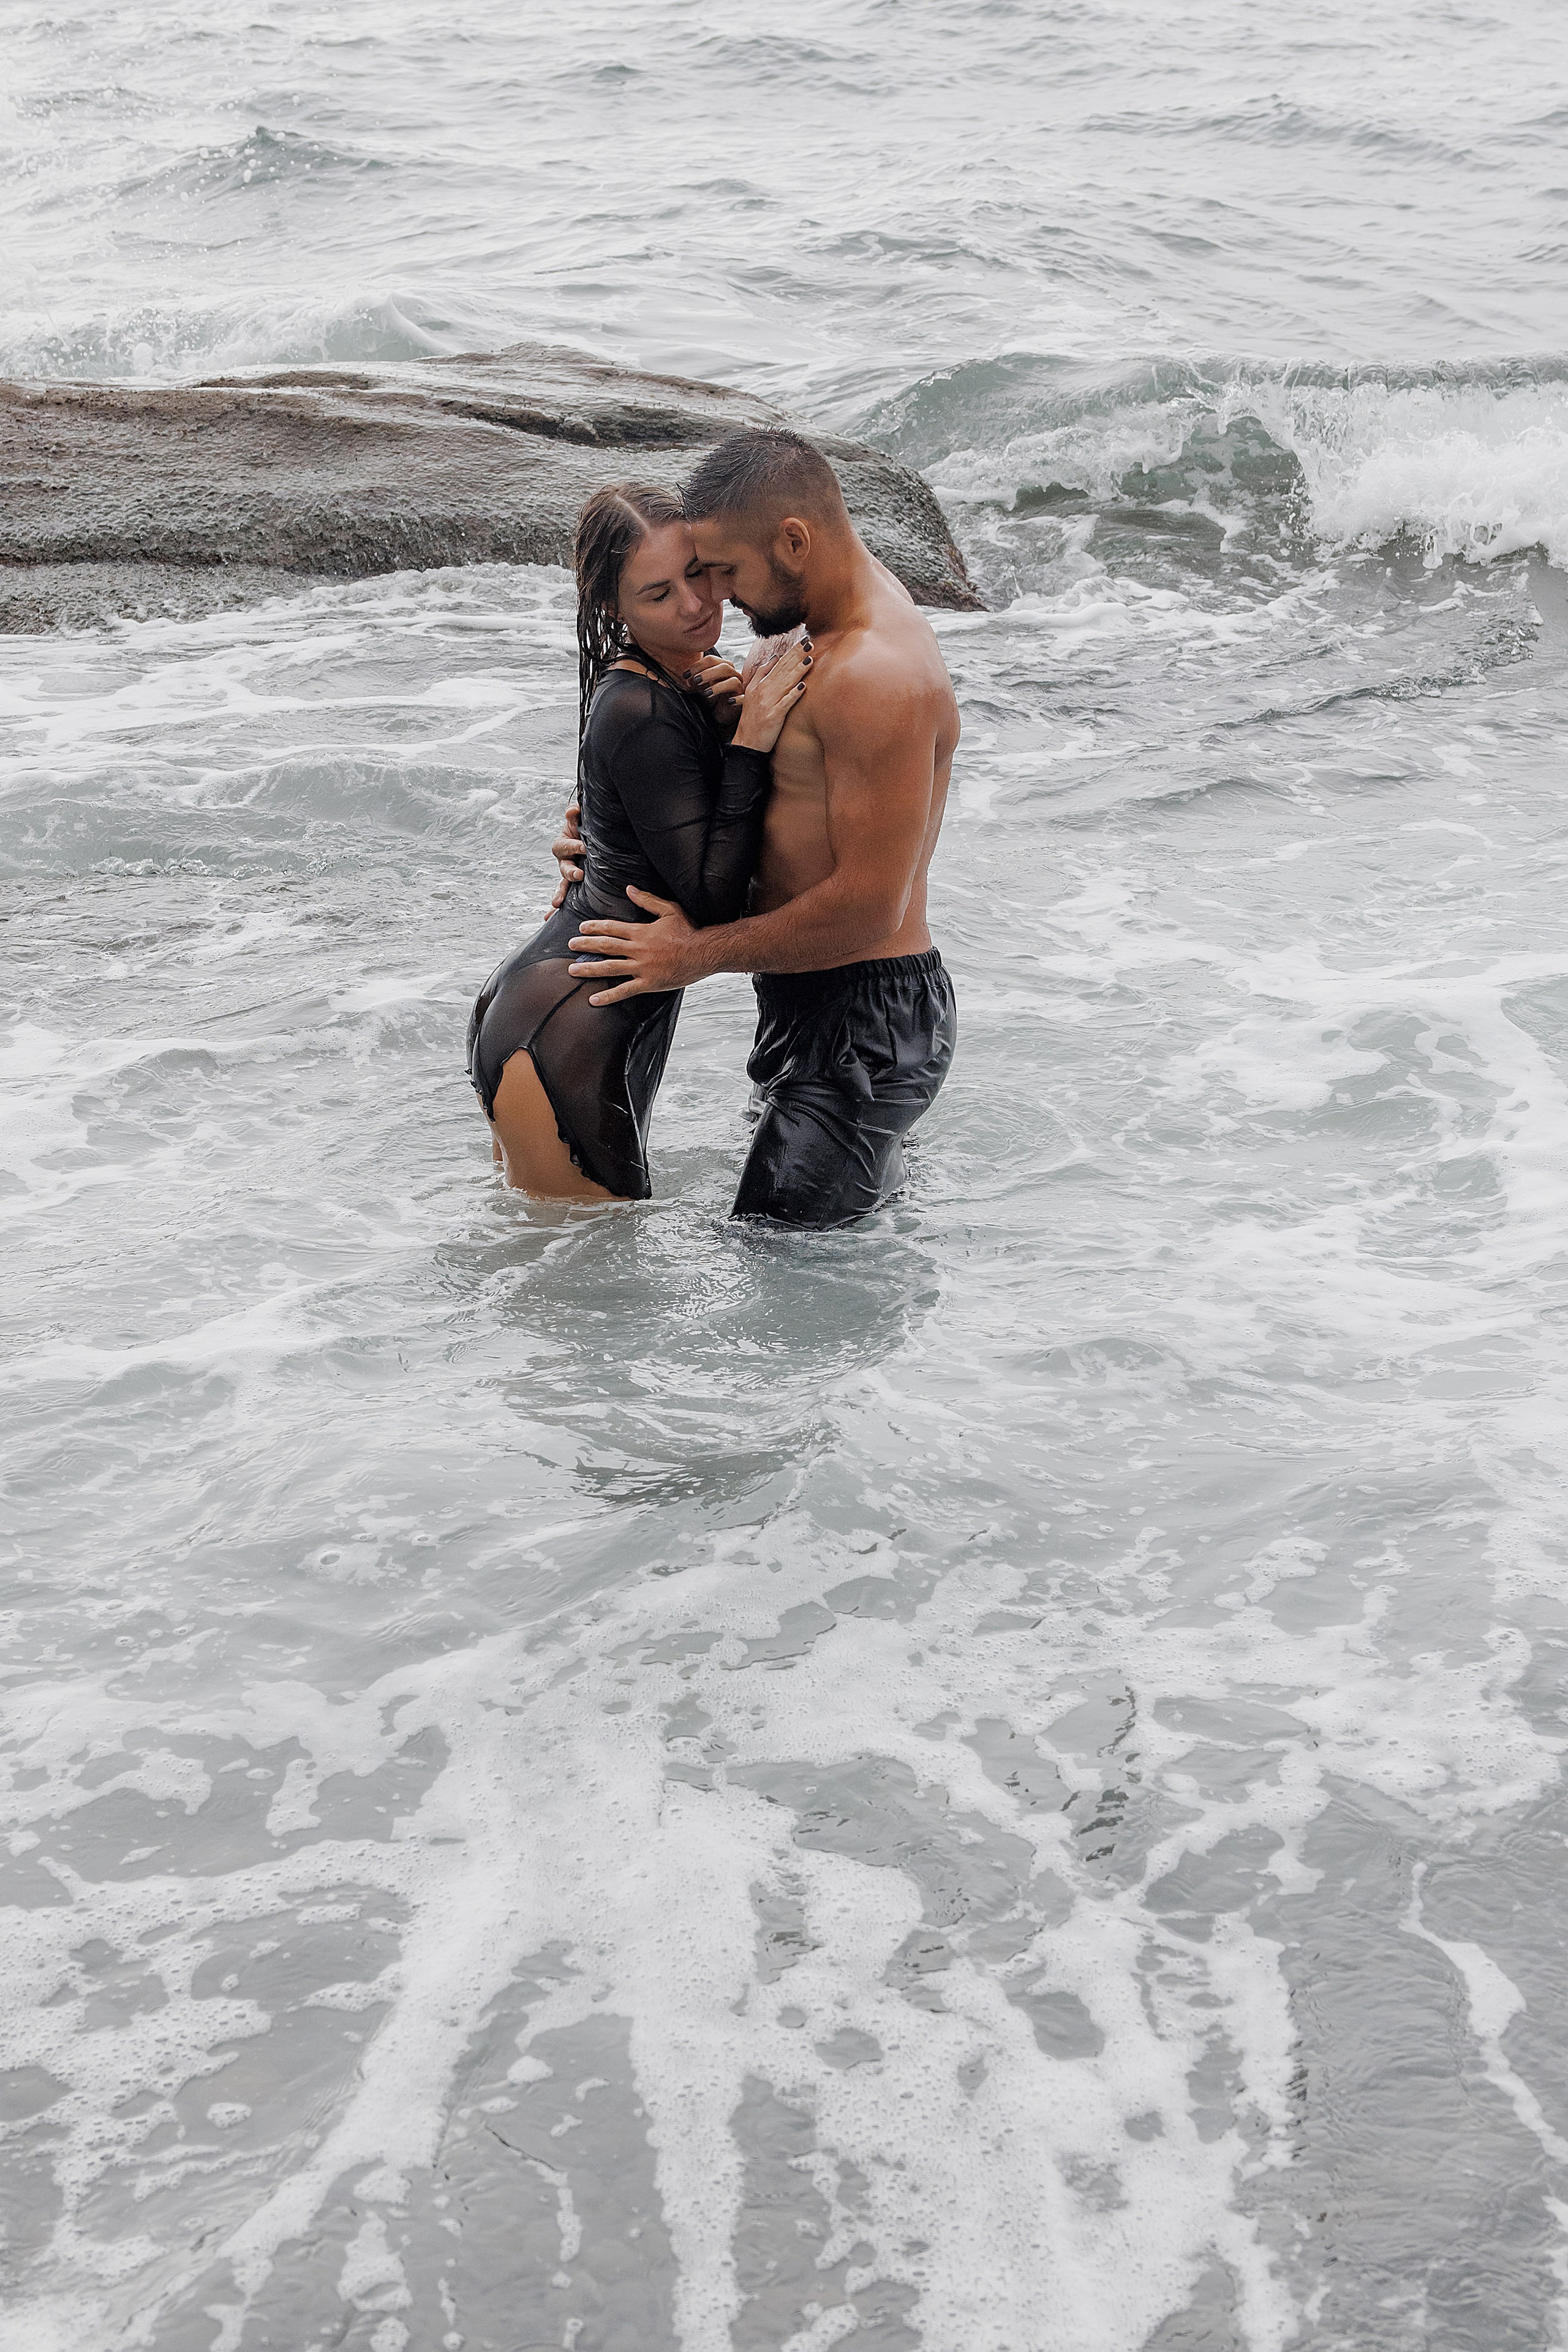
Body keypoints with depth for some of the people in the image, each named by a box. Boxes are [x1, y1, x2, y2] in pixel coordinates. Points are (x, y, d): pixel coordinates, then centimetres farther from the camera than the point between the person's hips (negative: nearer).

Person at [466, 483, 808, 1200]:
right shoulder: (642, 716, -22)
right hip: (561, 1041, -10)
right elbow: (713, 901, -22)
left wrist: (729, 721, -7)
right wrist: (749, 741, -24)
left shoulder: (690, 682, 6)